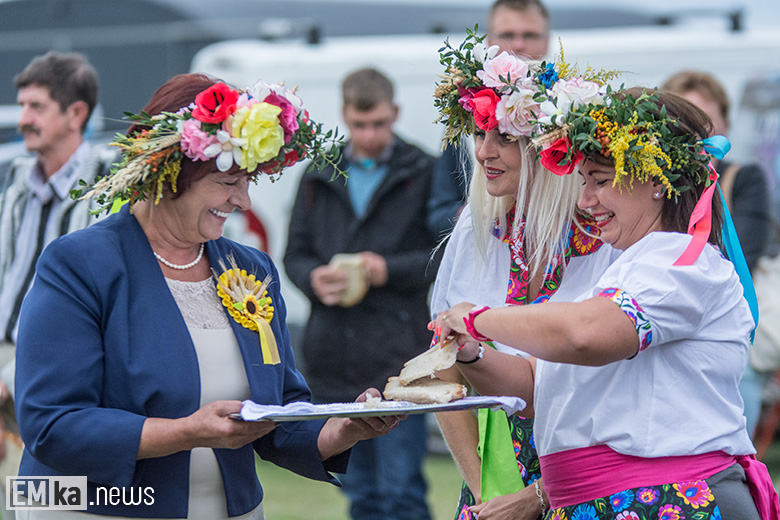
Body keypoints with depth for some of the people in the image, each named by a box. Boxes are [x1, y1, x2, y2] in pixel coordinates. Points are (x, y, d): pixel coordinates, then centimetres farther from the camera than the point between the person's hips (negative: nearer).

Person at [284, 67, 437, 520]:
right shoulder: (320, 178, 13)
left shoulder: (424, 174, 1)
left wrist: (391, 270, -16)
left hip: (398, 355, -4)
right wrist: (313, 279, -7)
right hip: (336, 358, 5)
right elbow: (296, 253, 15)